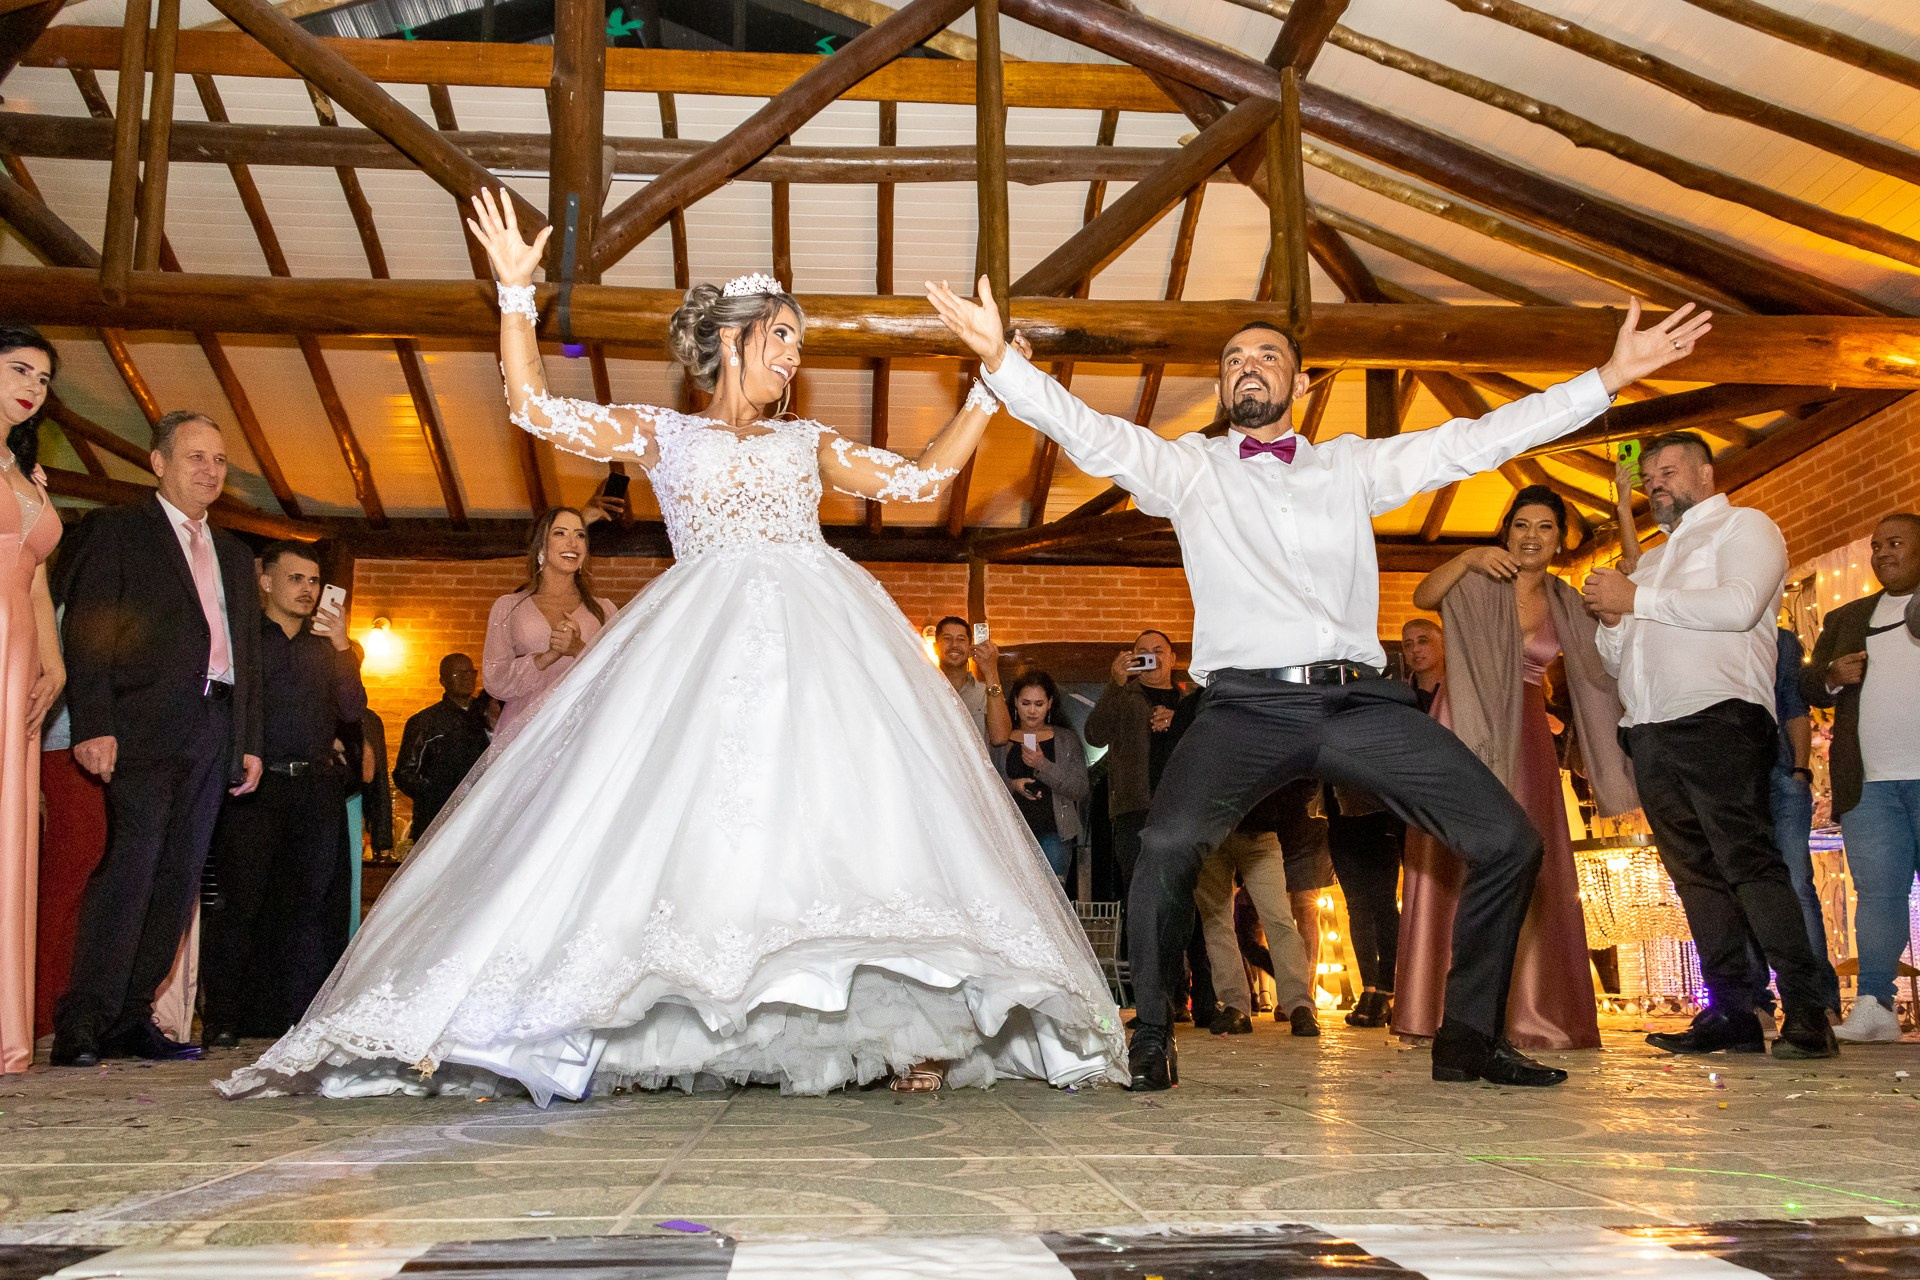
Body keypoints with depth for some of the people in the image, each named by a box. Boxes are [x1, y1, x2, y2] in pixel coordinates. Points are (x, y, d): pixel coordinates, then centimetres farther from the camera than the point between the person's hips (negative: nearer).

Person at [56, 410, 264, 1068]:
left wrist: (251, 742, 15)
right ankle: (83, 1026, -9)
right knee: (126, 872, -12)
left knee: (178, 882, 3)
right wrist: (93, 726, -15)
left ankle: (130, 1019, 9)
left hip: (215, 735, 6)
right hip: (144, 730, -6)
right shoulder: (120, 528, 5)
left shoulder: (234, 554, 23)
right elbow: (85, 631, -4)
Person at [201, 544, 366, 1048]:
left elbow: (352, 711, 8)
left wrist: (342, 648, -2)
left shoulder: (325, 645, 18)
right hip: (254, 785, -4)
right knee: (241, 901, -8)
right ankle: (222, 1018, -1)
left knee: (309, 904, 2)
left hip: (317, 788, 4)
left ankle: (300, 1014, 7)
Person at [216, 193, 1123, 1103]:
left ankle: (908, 1033, -14)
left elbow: (922, 477, 25)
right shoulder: (660, 434, 20)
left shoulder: (809, 443, 27)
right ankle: (621, 1037, -13)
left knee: (851, 801, -12)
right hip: (703, 638, -2)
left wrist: (990, 387, 24)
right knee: (679, 802, -14)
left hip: (817, 636, 2)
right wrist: (515, 292, 5)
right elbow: (537, 408, 12)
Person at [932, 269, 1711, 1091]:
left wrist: (1610, 377, 11)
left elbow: (1473, 441, 16)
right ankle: (1151, 1037, -7)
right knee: (1169, 843, -29)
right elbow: (1093, 436, 0)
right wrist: (1001, 360, -16)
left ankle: (1468, 1034, 13)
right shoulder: (1189, 468, 14)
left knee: (1508, 841, -5)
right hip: (1247, 706, -3)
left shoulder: (1352, 465, 20)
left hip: (1363, 702, 3)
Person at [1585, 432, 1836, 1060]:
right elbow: (1618, 661, 30)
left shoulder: (1744, 526, 9)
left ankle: (1806, 1011, -16)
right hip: (1651, 729, 7)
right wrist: (1612, 620, 7)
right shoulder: (1651, 561, 30)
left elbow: (1739, 605, -11)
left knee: (1746, 858, -16)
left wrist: (1636, 598, -8)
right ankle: (1732, 1014, 2)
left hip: (1716, 717, -7)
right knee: (1695, 873, 2)